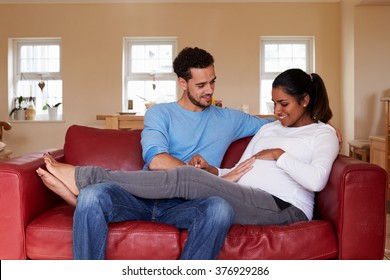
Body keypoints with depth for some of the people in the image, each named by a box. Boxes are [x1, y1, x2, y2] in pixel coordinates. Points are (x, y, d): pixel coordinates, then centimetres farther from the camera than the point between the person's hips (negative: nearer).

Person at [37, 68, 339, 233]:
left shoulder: (323, 133, 10)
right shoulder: (269, 129, 28)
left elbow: (317, 180, -9)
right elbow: (241, 172, 20)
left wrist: (279, 155, -5)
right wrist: (213, 172, 2)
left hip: (284, 207, -6)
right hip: (247, 200, 7)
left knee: (186, 177, -25)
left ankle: (85, 177, -19)